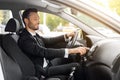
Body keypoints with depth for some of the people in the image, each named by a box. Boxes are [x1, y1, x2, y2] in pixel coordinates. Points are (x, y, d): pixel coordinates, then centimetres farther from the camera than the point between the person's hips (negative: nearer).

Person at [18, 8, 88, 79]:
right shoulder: (24, 40, -23)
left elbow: (48, 41, 16)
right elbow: (45, 52, -32)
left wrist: (66, 35, 3)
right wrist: (71, 50, -36)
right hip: (42, 71, -9)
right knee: (76, 66, -15)